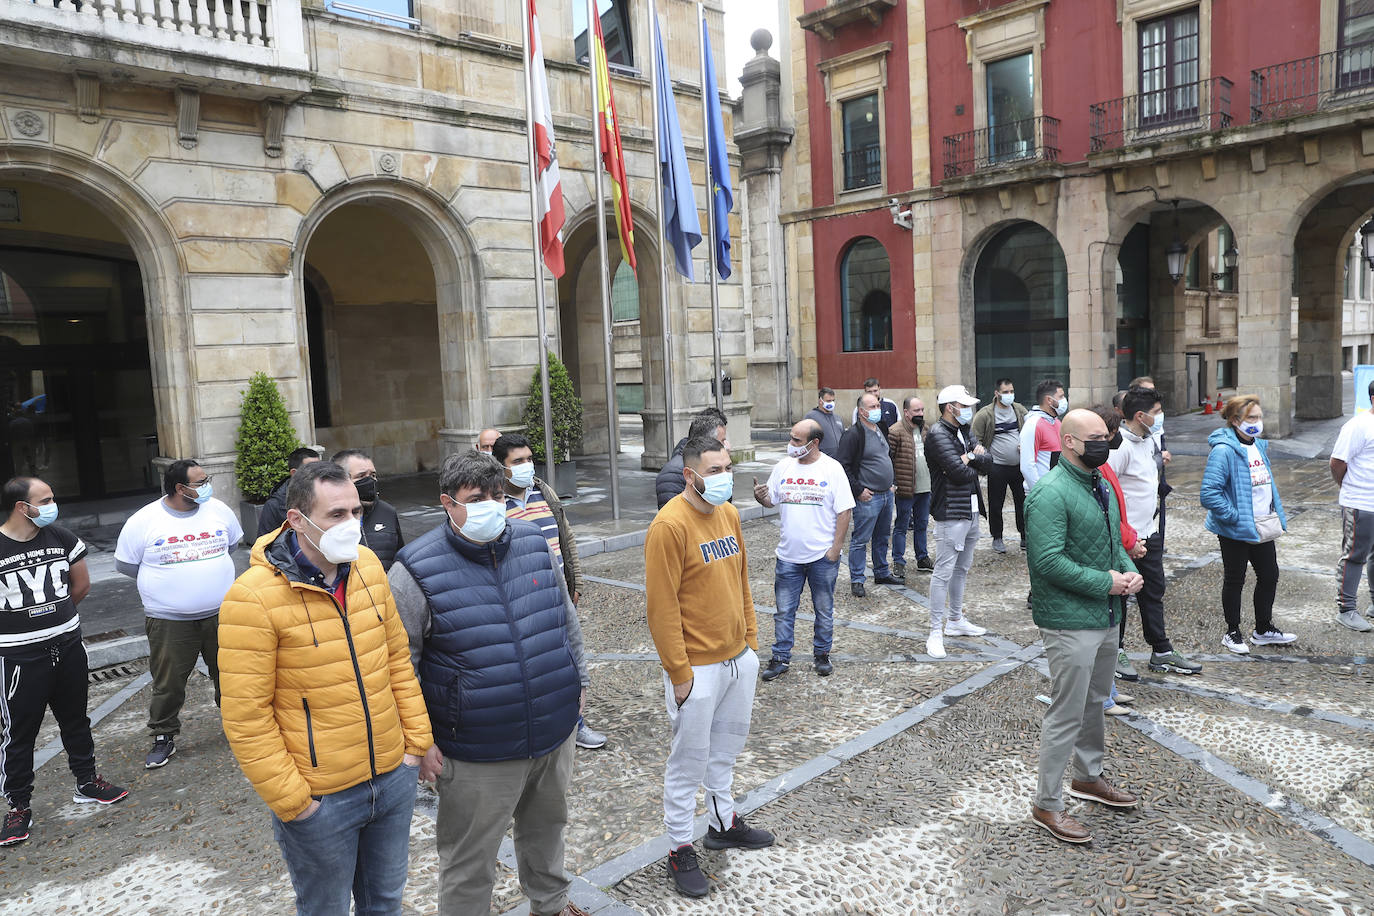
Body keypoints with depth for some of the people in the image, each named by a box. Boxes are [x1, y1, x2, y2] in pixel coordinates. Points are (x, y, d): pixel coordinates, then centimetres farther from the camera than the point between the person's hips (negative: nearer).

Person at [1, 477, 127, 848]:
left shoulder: (61, 538, -1)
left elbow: (82, 584, 12)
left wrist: (50, 613, 9)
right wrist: (42, 613, -2)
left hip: (68, 646, 5)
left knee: (75, 720, 19)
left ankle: (87, 783, 35)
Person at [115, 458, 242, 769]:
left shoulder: (219, 510, -1)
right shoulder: (143, 521, -9)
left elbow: (233, 543, 16)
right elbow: (125, 563, 1)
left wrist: (207, 572, 9)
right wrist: (167, 581, 0)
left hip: (220, 614, 3)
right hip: (169, 622, -2)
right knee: (168, 684, 7)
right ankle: (164, 739, 25)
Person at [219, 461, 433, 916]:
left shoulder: (367, 565, -2)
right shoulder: (254, 597, -20)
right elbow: (246, 716, -17)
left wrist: (417, 739, 6)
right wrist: (290, 800, -14)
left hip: (394, 777, 5)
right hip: (320, 801, -5)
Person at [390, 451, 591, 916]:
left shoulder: (533, 542, -1)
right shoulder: (417, 571, -15)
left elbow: (566, 619, 12)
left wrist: (578, 681, 15)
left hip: (556, 731, 5)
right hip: (478, 753, -5)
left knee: (547, 826, 27)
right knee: (470, 863, 10)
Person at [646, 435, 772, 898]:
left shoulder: (729, 514, 5)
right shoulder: (670, 525, -20)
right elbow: (662, 607, -20)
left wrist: (750, 637, 13)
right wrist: (679, 673, -17)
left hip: (739, 658, 8)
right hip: (698, 668, -8)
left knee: (728, 744, 22)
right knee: (690, 760, 6)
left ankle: (724, 822, 41)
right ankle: (680, 849, 23)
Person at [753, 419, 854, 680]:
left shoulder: (832, 469, -7)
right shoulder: (783, 467, 3)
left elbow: (844, 511, -7)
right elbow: (772, 501, 12)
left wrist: (836, 548, -10)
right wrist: (761, 497, -12)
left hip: (822, 556, -3)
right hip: (788, 555, 3)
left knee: (824, 610, 12)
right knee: (783, 611, 8)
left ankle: (821, 654, 28)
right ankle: (781, 658, 19)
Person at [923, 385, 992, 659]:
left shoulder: (965, 431, 14)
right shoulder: (938, 434, -14)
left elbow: (987, 461, 4)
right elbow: (959, 472, -22)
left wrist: (971, 456, -14)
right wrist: (975, 466, -2)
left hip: (971, 510, 9)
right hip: (951, 512, -9)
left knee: (962, 568, 18)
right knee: (944, 571, -7)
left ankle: (955, 620, 31)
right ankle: (936, 632, -2)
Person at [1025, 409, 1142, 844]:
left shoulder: (1101, 486, 11)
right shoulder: (1050, 492, -20)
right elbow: (1049, 561, -26)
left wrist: (1130, 571, 2)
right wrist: (1104, 582, -20)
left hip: (1106, 616, 10)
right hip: (1070, 623, -10)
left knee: (1095, 703, 24)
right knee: (1067, 715, -2)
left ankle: (1088, 777, 43)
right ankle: (1046, 805, 11)